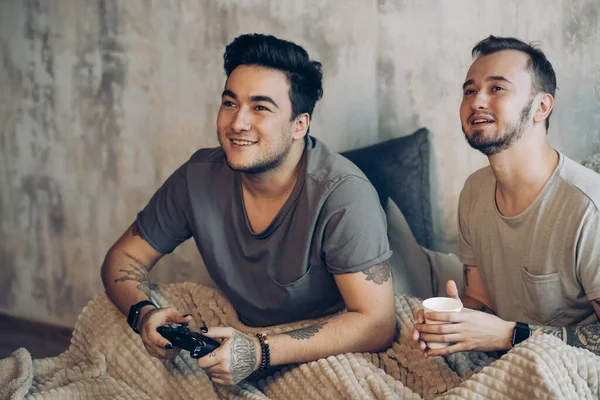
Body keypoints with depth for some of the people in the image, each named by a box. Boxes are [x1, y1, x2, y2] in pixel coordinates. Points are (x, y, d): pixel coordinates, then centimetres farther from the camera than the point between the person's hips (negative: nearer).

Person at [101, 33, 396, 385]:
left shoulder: (343, 196, -24)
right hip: (244, 338, 5)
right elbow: (125, 257, 3)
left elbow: (378, 323, -26)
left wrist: (261, 353, -35)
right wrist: (144, 313, -20)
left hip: (331, 356, -4)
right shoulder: (200, 177, -8)